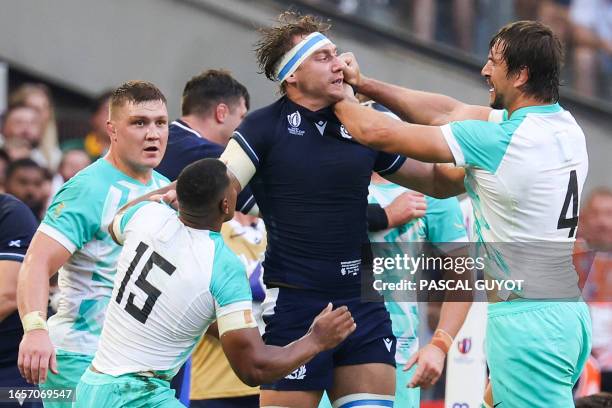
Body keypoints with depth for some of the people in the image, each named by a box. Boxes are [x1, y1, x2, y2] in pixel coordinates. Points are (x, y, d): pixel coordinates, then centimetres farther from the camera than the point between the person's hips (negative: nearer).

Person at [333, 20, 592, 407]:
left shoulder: (500, 140, -17)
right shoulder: (566, 126, 8)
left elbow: (378, 133, -9)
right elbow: (450, 113, 15)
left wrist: (340, 99, 12)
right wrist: (364, 85, 16)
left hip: (528, 321, -9)